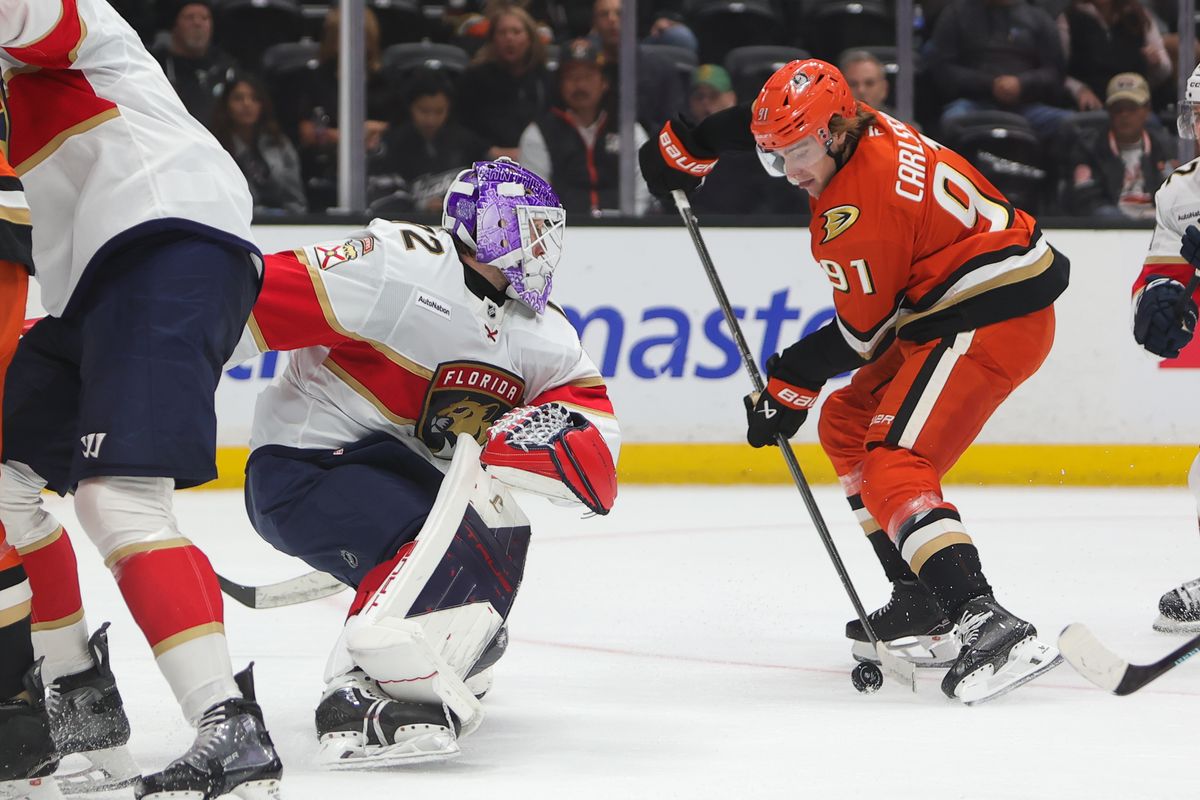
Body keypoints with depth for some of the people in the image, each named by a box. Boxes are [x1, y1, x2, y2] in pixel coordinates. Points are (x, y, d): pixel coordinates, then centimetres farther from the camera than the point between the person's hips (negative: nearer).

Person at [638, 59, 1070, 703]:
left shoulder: (856, 209, -22)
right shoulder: (859, 129, 3)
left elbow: (863, 331, -12)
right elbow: (762, 120, 24)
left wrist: (790, 385, 1)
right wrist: (685, 146, 26)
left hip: (995, 318, -11)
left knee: (892, 467, -21)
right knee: (846, 425, 20)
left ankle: (986, 623, -36)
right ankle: (924, 599, 20)